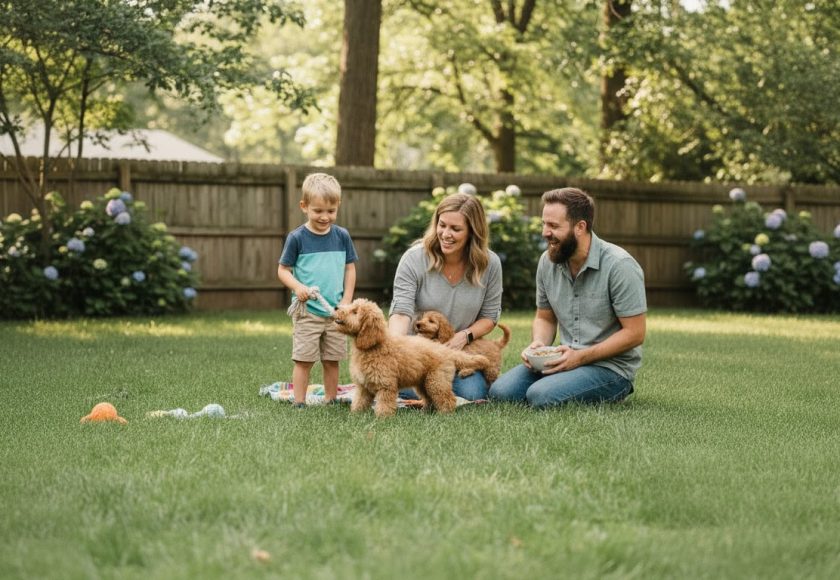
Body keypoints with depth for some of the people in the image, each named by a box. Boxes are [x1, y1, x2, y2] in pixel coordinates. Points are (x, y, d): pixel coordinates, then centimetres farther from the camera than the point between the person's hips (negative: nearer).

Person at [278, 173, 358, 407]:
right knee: (304, 359, -2)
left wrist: (347, 300, 0)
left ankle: (331, 401, 19)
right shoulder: (297, 238, -6)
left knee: (332, 360, 10)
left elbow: (350, 268, 10)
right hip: (307, 311, -3)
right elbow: (283, 270, -3)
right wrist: (298, 287, -21)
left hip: (335, 311, 3)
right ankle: (299, 404, 2)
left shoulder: (342, 236, 4)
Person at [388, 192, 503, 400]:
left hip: (460, 350, 2)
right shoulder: (414, 258, -16)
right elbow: (400, 312, -23)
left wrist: (465, 336, -19)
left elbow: (490, 316, 1)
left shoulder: (490, 264, -9)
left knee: (472, 394, -22)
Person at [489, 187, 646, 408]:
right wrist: (538, 343, -7)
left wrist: (580, 357, -20)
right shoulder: (547, 261, 3)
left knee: (540, 396, -29)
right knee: (500, 391, -14)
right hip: (567, 360, 6)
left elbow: (634, 333, -15)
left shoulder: (619, 266, -16)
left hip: (610, 367, -6)